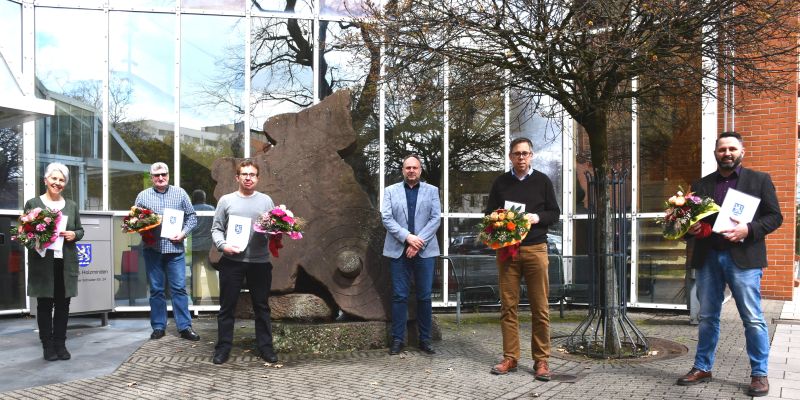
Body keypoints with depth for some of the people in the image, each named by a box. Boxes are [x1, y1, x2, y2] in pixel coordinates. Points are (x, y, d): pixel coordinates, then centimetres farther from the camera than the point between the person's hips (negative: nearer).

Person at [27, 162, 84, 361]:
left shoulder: (71, 205, 12)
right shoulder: (32, 203, 2)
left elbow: (80, 230, 15)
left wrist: (74, 235, -6)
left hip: (66, 262, 3)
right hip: (42, 262, -3)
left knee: (63, 304, 6)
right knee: (44, 304, 3)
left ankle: (60, 344, 15)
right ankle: (47, 345, 11)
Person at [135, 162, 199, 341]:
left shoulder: (180, 193, 7)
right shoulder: (143, 196, 7)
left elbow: (192, 216, 8)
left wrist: (184, 233, -6)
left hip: (175, 248, -1)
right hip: (152, 249, 1)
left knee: (179, 288, 0)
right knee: (156, 289, 8)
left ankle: (185, 327, 5)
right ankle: (158, 327, 17)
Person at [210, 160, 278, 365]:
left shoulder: (266, 200, 8)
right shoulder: (226, 200, 6)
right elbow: (216, 228, 5)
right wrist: (223, 245, -12)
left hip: (260, 261, 1)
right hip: (231, 261, -1)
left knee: (262, 306, 8)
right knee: (227, 305, 6)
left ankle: (265, 346, 18)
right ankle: (224, 346, 16)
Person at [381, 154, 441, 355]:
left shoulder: (432, 191, 10)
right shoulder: (391, 191, 9)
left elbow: (435, 218, 0)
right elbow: (386, 218, -1)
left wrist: (418, 242, -11)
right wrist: (407, 237, -13)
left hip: (424, 250, 0)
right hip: (398, 250, 0)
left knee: (424, 296, 4)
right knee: (399, 296, 2)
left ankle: (425, 339, 13)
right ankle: (397, 339, 9)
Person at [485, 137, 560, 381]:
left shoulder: (542, 181, 8)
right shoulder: (501, 182, 11)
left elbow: (554, 214, 8)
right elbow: (488, 213, 14)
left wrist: (537, 218, -11)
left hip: (535, 249, -1)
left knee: (540, 308, -1)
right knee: (508, 306, 1)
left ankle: (541, 360, 6)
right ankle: (510, 358, 9)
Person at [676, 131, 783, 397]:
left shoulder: (760, 180, 4)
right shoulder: (701, 185, 12)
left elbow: (775, 216, 0)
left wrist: (748, 230, -16)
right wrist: (691, 228, -7)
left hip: (743, 257, -3)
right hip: (708, 258, 3)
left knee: (753, 319, 0)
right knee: (707, 317, 11)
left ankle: (759, 374, 12)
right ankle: (702, 368, 22)